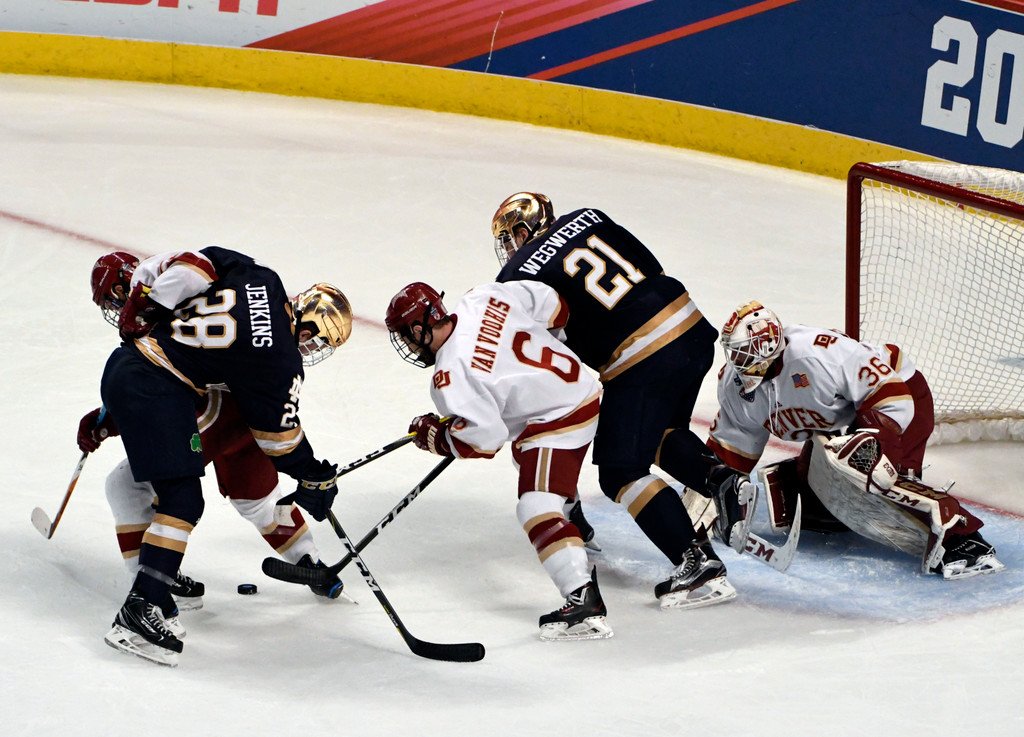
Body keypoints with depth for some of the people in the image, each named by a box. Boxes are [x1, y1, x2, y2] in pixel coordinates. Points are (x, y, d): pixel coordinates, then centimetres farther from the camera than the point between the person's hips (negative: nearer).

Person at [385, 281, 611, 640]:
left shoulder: (451, 375, -23)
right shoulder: (481, 299, -4)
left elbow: (486, 437, -24)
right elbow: (550, 307, 5)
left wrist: (435, 436, -9)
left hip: (560, 420, -11)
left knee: (537, 509, -19)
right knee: (527, 457, 38)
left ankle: (585, 599, -32)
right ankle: (575, 526, 63)